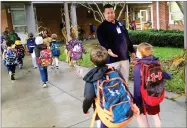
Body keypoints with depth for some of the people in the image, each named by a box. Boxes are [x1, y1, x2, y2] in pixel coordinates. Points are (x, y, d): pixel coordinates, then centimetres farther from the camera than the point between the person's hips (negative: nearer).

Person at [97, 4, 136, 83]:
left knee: (125, 79, 15)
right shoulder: (102, 27, -5)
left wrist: (132, 51, 17)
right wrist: (107, 49, -38)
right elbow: (102, 42, -19)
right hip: (112, 59, -6)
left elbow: (127, 39, 20)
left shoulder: (120, 24, 15)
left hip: (125, 57, 6)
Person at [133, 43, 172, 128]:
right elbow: (167, 76, 7)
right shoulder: (156, 64, -7)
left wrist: (136, 101, -14)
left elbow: (137, 86, -21)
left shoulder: (138, 66, -22)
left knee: (138, 114, 17)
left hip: (143, 97, -5)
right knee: (156, 117, 21)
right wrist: (169, 76, 31)